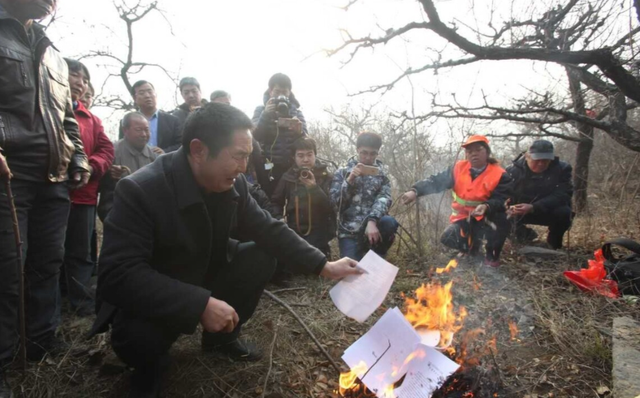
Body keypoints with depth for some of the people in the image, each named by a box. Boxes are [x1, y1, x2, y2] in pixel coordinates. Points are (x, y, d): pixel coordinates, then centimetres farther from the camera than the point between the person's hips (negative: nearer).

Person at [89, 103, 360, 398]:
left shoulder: (233, 184, -12)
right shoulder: (139, 190, -30)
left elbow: (269, 230, -3)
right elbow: (118, 276, -36)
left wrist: (323, 265, -12)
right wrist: (200, 304, -42)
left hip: (205, 278, 6)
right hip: (152, 300, -6)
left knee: (261, 257, -9)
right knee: (138, 335, -35)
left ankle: (222, 336, 14)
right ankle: (150, 367, 5)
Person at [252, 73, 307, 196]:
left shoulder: (296, 111, 9)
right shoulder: (261, 110, 7)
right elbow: (255, 136, -9)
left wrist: (299, 131, -23)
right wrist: (266, 115, -20)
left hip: (291, 167, 1)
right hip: (268, 168, -1)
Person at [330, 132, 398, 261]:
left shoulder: (382, 175, 11)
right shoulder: (343, 173, 9)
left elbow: (383, 199, -8)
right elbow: (334, 202, -2)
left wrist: (372, 221, -27)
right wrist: (350, 180, -15)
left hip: (372, 227, 1)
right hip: (349, 232, -1)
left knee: (389, 222, -30)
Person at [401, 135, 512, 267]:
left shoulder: (499, 175, -10)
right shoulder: (459, 168, -2)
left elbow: (501, 200, -17)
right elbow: (436, 181, -7)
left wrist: (486, 207, -40)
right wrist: (415, 191, -24)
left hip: (486, 218, -2)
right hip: (463, 218, 3)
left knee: (501, 219, -34)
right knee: (448, 240, -20)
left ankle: (492, 256, -4)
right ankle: (471, 249, 19)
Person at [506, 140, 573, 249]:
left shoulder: (562, 169, -13)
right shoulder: (513, 170, -11)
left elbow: (562, 195, -23)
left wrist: (533, 207, -38)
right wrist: (507, 208, -41)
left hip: (549, 211, -1)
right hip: (520, 212, 1)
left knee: (564, 213, -33)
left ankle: (554, 244, -1)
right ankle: (522, 233, 9)